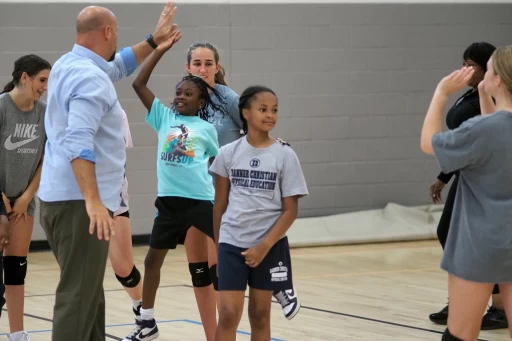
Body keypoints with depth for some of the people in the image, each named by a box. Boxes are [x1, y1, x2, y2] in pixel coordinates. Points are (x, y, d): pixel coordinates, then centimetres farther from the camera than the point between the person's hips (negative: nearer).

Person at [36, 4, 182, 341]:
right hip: (79, 203, -10)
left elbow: (117, 66, 34)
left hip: (63, 198, 10)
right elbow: (78, 142, -29)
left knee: (88, 294, 18)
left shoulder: (68, 65, 13)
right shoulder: (90, 78, -17)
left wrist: (154, 41, 36)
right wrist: (92, 201, -35)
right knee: (78, 298, -10)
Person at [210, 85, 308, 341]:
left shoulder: (285, 155, -6)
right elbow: (220, 203, 8)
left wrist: (264, 246, -13)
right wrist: (217, 244, 9)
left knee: (260, 315, 10)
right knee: (228, 315, -6)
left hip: (269, 246, 0)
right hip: (231, 243, 0)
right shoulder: (229, 153, -1)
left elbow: (290, 210, -6)